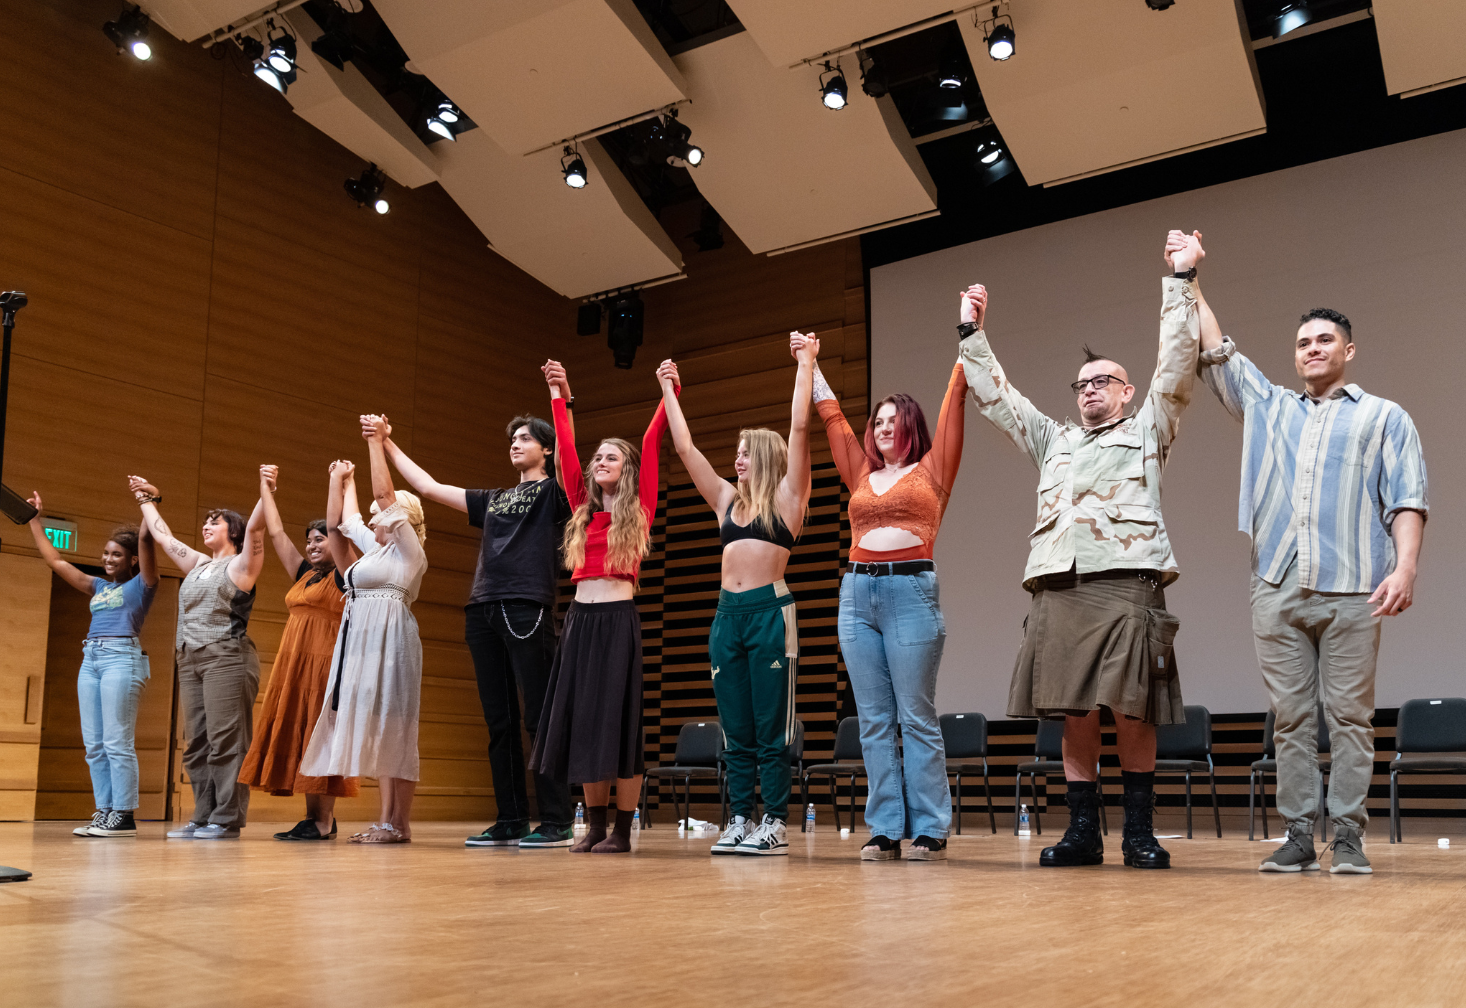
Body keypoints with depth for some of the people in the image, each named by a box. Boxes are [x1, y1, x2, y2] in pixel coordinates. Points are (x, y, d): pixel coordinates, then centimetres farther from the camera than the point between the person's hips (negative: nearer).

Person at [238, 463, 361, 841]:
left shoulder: (343, 575, -1)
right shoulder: (304, 576, 18)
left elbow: (337, 525, -10)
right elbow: (276, 532, 22)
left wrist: (337, 479, -5)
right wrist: (266, 487, 24)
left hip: (326, 663, -8)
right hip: (293, 663, 8)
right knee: (295, 737, 5)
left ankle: (324, 821, -5)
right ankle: (313, 817, 9)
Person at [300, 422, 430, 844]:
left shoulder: (409, 551, -1)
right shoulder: (377, 548, 21)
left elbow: (385, 495, -8)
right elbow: (347, 521, 34)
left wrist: (378, 443, -9)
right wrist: (345, 481, 40)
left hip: (390, 638, -9)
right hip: (364, 640, 9)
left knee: (391, 727, -10)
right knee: (374, 729, 5)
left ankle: (400, 823, -9)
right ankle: (387, 820, 6)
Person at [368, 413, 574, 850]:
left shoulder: (553, 492, 9)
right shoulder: (493, 501, 26)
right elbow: (429, 487, 30)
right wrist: (387, 445, 31)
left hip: (527, 609, -7)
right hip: (483, 612, 7)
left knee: (539, 717, -8)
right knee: (500, 722, 6)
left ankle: (557, 823, -6)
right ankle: (511, 822, 11)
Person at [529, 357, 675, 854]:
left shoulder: (639, 510, 4)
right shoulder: (584, 509, 14)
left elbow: (651, 445, -2)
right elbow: (566, 452, 13)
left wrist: (669, 393, -7)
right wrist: (559, 397, 14)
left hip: (618, 619, -5)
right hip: (580, 618, 5)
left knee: (618, 720, -4)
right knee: (580, 719, 5)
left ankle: (622, 829, 2)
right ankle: (594, 823, 15)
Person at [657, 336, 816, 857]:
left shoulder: (787, 496, 5)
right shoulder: (727, 500, 18)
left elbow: (800, 428, -4)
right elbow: (685, 447, 20)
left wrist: (806, 364, -2)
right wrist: (668, 391, 24)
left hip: (771, 613, -5)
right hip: (728, 614, 5)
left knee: (770, 727, -2)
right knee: (735, 730, 6)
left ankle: (775, 824, 1)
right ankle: (740, 820, 11)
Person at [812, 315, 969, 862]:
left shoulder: (931, 471, 8)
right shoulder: (863, 476, 18)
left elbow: (954, 401, 5)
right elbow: (833, 418, 24)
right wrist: (808, 363, 29)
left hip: (911, 592, -5)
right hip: (857, 593, 5)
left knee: (917, 717, -4)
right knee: (874, 721, 4)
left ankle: (930, 830, 2)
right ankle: (885, 829, 9)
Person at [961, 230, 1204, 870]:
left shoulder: (1147, 432, 18)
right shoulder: (1054, 441, 30)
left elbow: (1176, 364, 8)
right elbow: (995, 398, 29)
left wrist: (1181, 280, 3)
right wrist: (972, 333, 26)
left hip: (1126, 583, -4)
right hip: (1057, 588, 4)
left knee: (1131, 714, -7)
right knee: (1074, 715, 1)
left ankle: (1139, 834, 2)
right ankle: (1082, 833, 7)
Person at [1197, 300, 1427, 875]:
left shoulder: (1384, 417, 15)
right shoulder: (1267, 406, 23)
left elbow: (1407, 501, 5)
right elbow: (1214, 350, 21)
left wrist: (1405, 568, -10)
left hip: (1351, 589, -2)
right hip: (1277, 587, 3)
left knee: (1349, 716, -3)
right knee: (1291, 718, 2)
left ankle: (1348, 837, 1)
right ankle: (1298, 835, 5)